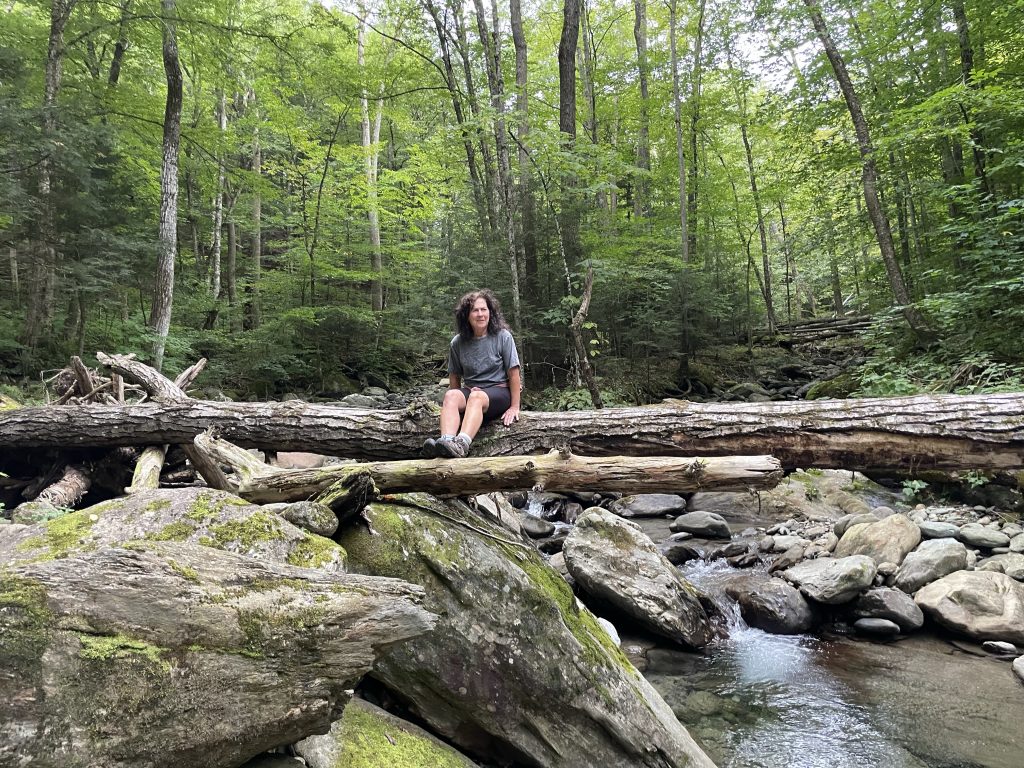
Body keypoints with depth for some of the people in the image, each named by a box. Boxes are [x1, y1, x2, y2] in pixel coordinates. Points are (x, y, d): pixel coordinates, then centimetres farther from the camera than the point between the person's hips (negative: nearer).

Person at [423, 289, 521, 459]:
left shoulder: (503, 337, -3)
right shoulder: (457, 343, 5)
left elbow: (513, 374, -3)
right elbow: (454, 377, 12)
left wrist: (514, 407, -6)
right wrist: (459, 399, -4)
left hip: (499, 391, -3)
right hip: (470, 390, 3)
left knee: (476, 397, -37)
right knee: (450, 395, -30)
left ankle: (461, 444, -60)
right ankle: (446, 441, -54)